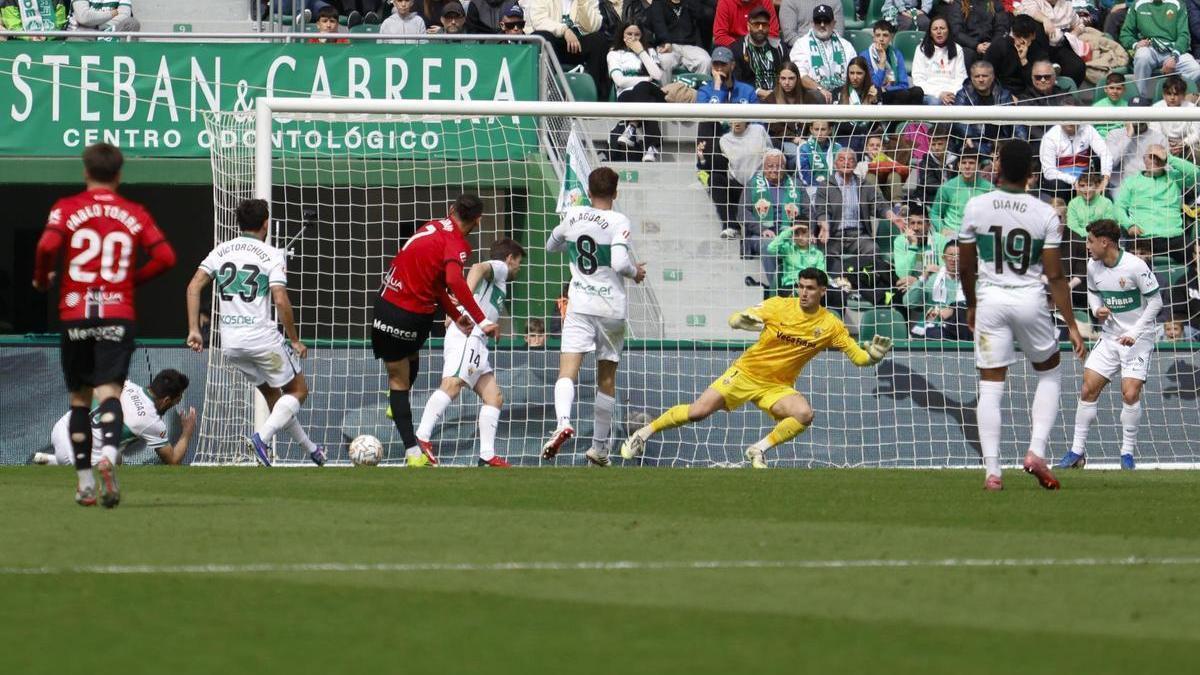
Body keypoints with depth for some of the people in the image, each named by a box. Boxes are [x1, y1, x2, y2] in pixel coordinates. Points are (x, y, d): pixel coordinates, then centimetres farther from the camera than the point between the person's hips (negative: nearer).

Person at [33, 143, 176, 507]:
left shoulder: (67, 208, 1)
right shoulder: (135, 214, 6)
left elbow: (48, 245, -15)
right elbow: (165, 256, 0)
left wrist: (41, 279, 3)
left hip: (75, 316, 0)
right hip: (118, 315, 0)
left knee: (79, 398, 11)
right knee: (109, 391, -7)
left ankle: (85, 481, 12)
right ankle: (109, 453, -37)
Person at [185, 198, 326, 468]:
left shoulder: (221, 251, 9)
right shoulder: (272, 255, -6)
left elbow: (194, 286, 0)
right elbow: (281, 301, -15)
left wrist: (194, 329, 1)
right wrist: (295, 340, -5)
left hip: (230, 342, 6)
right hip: (262, 337, -6)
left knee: (273, 394, 22)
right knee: (298, 390, 10)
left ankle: (310, 448, 29)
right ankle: (263, 437, -13)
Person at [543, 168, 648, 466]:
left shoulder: (573, 215, 5)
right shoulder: (618, 222, -7)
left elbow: (551, 245, 22)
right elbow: (620, 263, -18)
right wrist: (636, 272, 3)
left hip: (579, 307, 1)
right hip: (611, 308, -1)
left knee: (568, 371, -10)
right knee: (606, 379, 12)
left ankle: (563, 421, -39)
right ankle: (600, 447, 19)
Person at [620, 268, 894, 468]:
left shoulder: (831, 325, -7)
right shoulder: (779, 306, -9)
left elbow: (858, 357, -4)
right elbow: (734, 319, -8)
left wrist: (873, 355, -27)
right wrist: (742, 320, -33)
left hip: (777, 387, 1)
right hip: (746, 373, -1)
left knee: (804, 413, -29)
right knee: (697, 412, -12)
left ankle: (759, 450, -10)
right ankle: (644, 433, 9)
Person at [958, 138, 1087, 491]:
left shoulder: (976, 207, -4)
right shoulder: (1045, 214, -6)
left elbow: (966, 266, 5)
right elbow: (1055, 276, -5)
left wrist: (971, 305, 22)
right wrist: (1072, 326, 1)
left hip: (990, 300, 0)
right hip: (1030, 301, 0)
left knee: (991, 386, 4)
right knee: (1049, 373, 20)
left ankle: (992, 470, -2)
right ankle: (1036, 451, 6)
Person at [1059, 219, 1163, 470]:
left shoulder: (1135, 266, -18)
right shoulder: (1093, 266, -1)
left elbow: (1156, 300, -13)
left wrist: (1135, 332, -19)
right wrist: (1097, 309, -5)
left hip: (1138, 338, -6)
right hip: (1109, 337, 6)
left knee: (1130, 393, -15)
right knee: (1088, 390, -2)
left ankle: (1128, 452, 1)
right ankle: (1078, 451, 7)